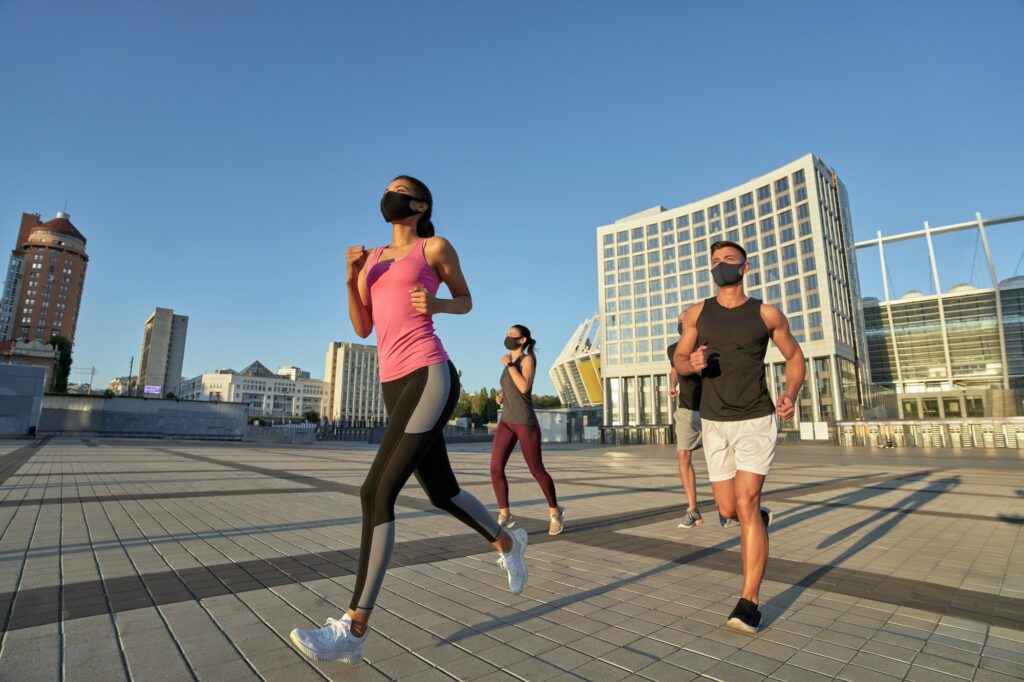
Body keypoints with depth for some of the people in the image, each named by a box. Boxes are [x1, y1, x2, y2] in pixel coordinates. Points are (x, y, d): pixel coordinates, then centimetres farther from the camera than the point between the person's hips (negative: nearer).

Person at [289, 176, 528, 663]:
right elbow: (362, 328, 19)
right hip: (395, 387, 7)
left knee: (377, 491, -14)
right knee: (442, 493, 15)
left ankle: (353, 630, -2)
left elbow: (466, 302, 17)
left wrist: (435, 303, -5)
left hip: (430, 378, -7)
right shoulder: (373, 258, 23)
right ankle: (507, 542, 42)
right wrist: (352, 278, 4)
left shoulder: (435, 246, 8)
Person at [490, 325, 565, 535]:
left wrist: (508, 364, -14)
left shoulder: (528, 359, -7)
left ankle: (555, 511, 25)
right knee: (495, 468, -9)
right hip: (506, 421, 7)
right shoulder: (511, 363, 16)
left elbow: (524, 388, -21)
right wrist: (501, 397, 8)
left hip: (526, 422, -6)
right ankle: (505, 516, 3)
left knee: (537, 471, 3)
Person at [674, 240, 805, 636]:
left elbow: (794, 356, 11)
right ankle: (760, 515, 46)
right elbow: (679, 361, 10)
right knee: (728, 510, 9)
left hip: (756, 421, -2)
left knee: (745, 504, -12)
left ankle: (749, 603, 0)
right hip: (714, 423, 3)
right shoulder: (697, 314, 4)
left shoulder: (767, 314, 0)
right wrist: (692, 364, -15)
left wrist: (790, 396, -6)